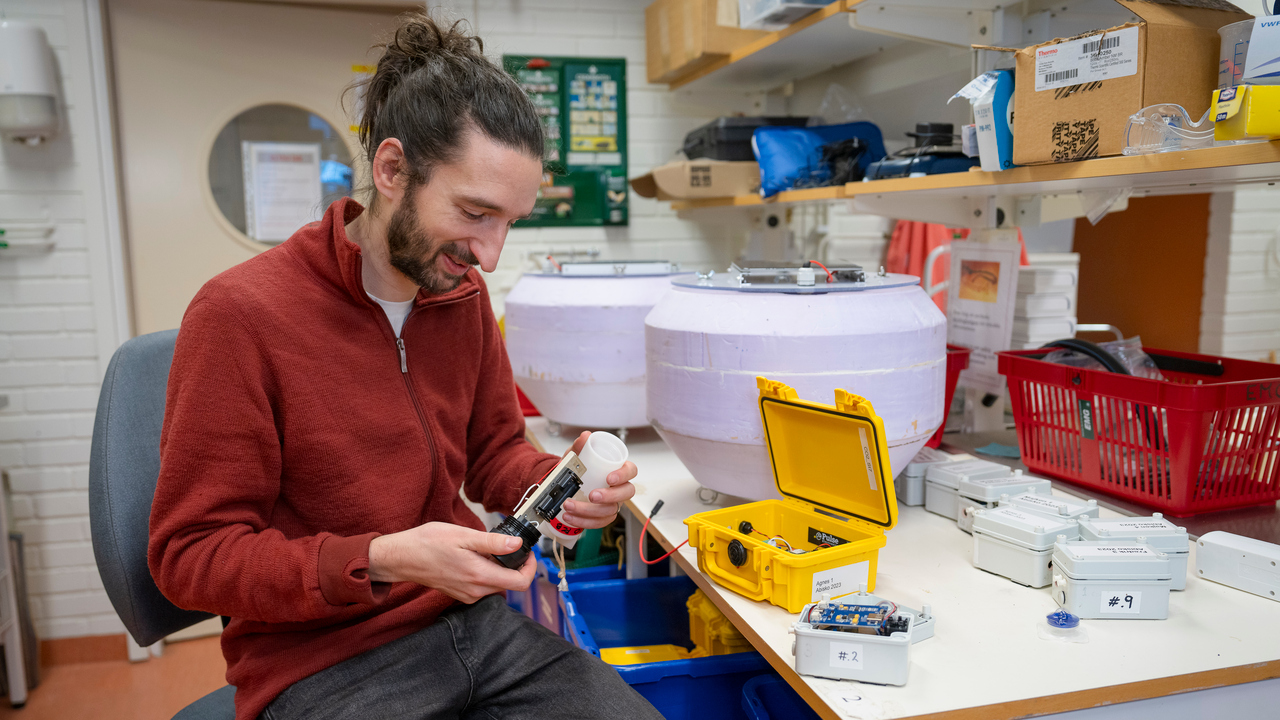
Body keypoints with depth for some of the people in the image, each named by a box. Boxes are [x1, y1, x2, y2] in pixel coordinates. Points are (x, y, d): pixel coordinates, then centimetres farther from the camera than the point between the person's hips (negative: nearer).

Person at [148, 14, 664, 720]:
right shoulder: (239, 313, -15)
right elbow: (191, 553, -11)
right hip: (322, 663, -5)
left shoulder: (463, 294, 3)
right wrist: (383, 562, -24)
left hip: (471, 618, 6)